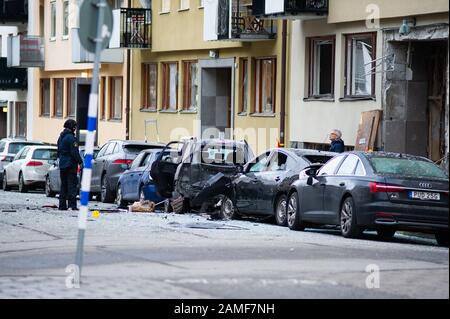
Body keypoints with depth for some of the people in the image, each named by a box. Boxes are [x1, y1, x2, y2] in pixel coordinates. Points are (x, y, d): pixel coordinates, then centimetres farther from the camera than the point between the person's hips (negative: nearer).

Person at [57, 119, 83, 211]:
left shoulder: (61, 137, 14)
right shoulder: (70, 137, -14)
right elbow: (74, 152, -17)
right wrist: (80, 162, -12)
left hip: (62, 164, 8)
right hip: (70, 164, -8)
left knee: (63, 185, 11)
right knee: (72, 184, -7)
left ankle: (62, 205, 10)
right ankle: (72, 204, -11)